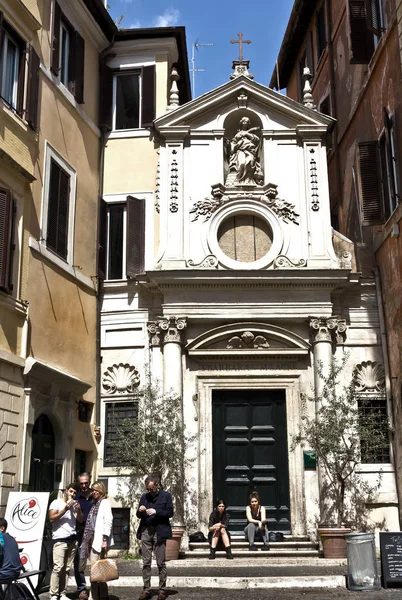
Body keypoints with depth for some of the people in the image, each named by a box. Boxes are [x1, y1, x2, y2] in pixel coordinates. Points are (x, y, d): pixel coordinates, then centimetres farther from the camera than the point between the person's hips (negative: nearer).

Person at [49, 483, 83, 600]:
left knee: (67, 568, 2)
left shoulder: (75, 504, 17)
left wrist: (78, 510, -1)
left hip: (72, 540, 5)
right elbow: (52, 519, -10)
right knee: (58, 567, -12)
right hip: (60, 540, -5)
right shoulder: (56, 503, 0)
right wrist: (65, 509, -16)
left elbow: (80, 520, 17)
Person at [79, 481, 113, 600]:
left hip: (99, 539, -8)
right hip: (91, 539, 8)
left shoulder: (105, 502, -3)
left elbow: (108, 521, -13)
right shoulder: (94, 503, 19)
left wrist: (105, 539, -19)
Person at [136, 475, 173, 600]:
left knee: (161, 563, 1)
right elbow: (138, 515, 15)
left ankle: (162, 589, 8)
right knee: (146, 562, 3)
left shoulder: (166, 496, 2)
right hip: (145, 531, 3)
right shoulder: (144, 497, 13)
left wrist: (156, 512, -16)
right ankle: (146, 589, 8)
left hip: (159, 532, -3)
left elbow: (170, 513, -4)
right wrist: (140, 511, -8)